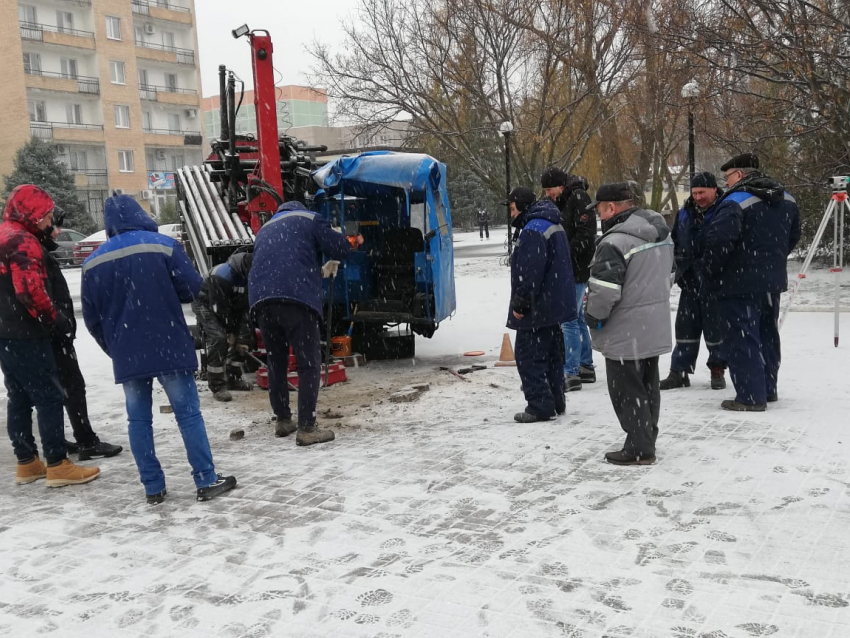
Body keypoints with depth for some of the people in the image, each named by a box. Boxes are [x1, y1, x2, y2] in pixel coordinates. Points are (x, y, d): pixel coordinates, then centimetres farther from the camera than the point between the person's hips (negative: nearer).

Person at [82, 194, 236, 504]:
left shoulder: (93, 262, 5)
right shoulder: (164, 245, -6)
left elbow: (92, 318, 8)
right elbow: (192, 288, -8)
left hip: (126, 355, 3)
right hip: (169, 347, -3)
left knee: (139, 420, 10)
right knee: (188, 413, 3)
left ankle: (153, 487, 13)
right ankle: (207, 481, 5)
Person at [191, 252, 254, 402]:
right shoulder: (221, 275, -37)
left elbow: (247, 307, -13)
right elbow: (219, 307, -29)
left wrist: (243, 335, -17)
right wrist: (229, 332, -19)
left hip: (229, 305, 7)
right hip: (206, 304, -7)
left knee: (241, 338, 4)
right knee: (218, 339, -23)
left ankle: (233, 379, 16)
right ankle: (217, 386, -18)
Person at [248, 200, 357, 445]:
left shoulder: (264, 230, 35)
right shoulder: (309, 219, 18)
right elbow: (341, 249, 7)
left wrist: (319, 271, 44)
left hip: (260, 299, 6)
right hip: (296, 297, -5)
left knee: (276, 362, 18)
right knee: (309, 363, -2)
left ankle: (282, 420, 26)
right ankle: (307, 428, -6)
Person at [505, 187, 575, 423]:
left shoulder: (533, 231, -19)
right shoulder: (555, 226, 15)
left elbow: (529, 273, -25)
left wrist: (519, 303, -19)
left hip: (537, 309, -10)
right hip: (555, 304, 10)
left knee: (528, 358, -3)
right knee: (552, 356, 16)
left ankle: (540, 407, -2)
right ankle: (555, 402, 23)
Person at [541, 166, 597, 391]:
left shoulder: (579, 199, -13)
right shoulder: (560, 202, 15)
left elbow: (584, 236, -19)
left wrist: (566, 256, -20)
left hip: (577, 269, -10)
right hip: (566, 269, 10)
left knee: (569, 320, -11)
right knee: (576, 318, 15)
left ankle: (571, 374, -8)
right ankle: (586, 367, 25)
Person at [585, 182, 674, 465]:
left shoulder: (615, 242, -23)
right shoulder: (662, 233, 7)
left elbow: (604, 290, -26)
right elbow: (668, 274, 17)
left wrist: (593, 317, -9)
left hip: (625, 333, -9)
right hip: (655, 328, 9)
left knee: (628, 391, 2)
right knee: (648, 387, 18)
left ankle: (639, 449, 8)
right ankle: (646, 441, 29)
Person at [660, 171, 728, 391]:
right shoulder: (684, 214, 10)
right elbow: (675, 243, 21)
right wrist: (681, 266, 11)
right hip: (690, 282, 5)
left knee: (716, 327, 4)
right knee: (686, 326, 9)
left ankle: (717, 370, 19)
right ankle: (679, 372, 16)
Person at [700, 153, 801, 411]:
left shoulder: (735, 202, -19)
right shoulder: (787, 200, 9)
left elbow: (717, 241, -28)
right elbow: (793, 236, 20)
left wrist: (710, 276, -14)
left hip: (739, 284, -8)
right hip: (773, 281, 9)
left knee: (741, 340, -2)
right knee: (767, 336, 18)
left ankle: (750, 397, -1)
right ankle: (768, 389, 28)